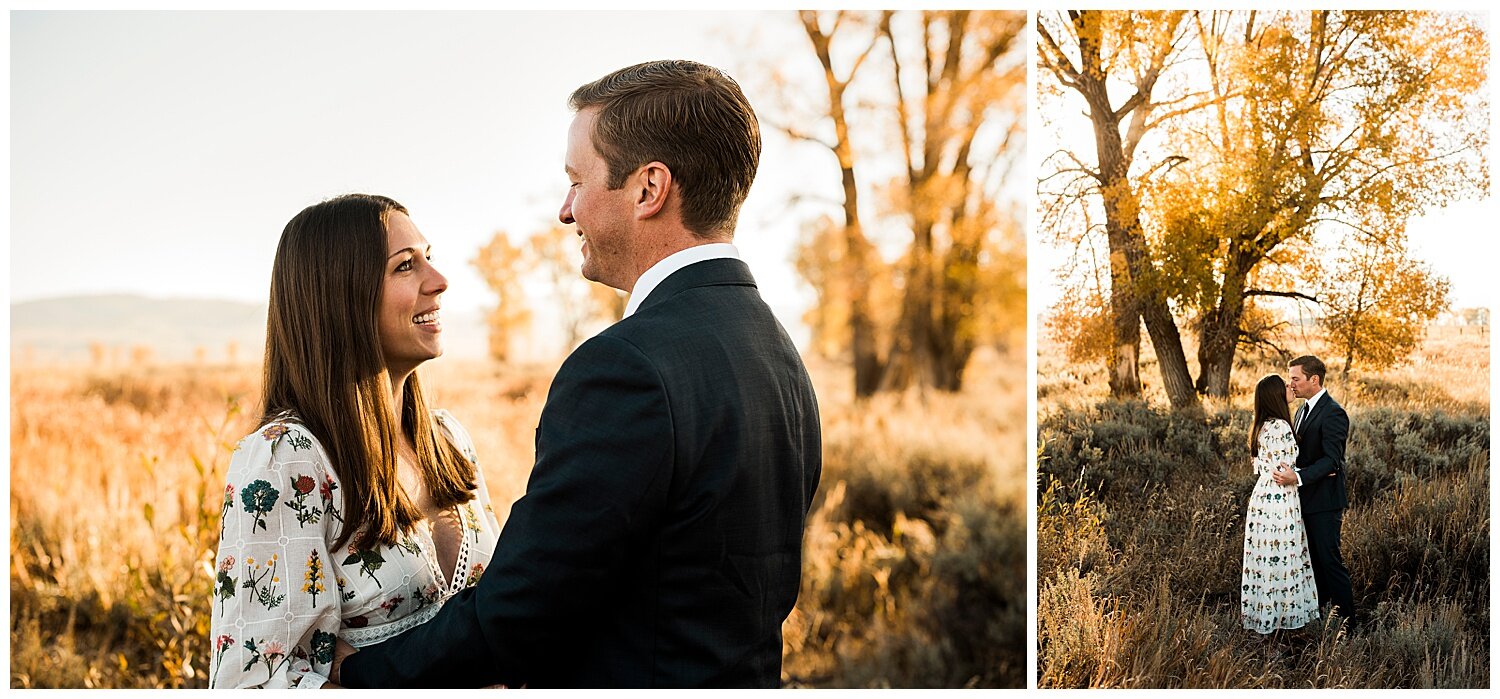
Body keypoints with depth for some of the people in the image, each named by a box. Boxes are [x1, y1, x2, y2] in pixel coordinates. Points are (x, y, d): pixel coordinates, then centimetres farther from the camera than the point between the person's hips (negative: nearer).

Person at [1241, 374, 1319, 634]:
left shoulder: (1262, 425, 10)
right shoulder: (1279, 426, -19)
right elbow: (1284, 469, -19)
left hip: (1262, 495, 9)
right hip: (1279, 499, -9)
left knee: (1266, 556, 15)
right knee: (1280, 558, 0)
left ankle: (1261, 612, 23)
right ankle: (1279, 613, 9)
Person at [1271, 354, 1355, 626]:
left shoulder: (1333, 414, -15)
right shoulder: (1302, 411, 14)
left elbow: (1332, 460, -21)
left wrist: (1298, 478, -30)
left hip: (1324, 501, -9)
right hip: (1305, 499, 9)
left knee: (1329, 560, -3)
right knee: (1313, 559, 14)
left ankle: (1345, 620, 6)